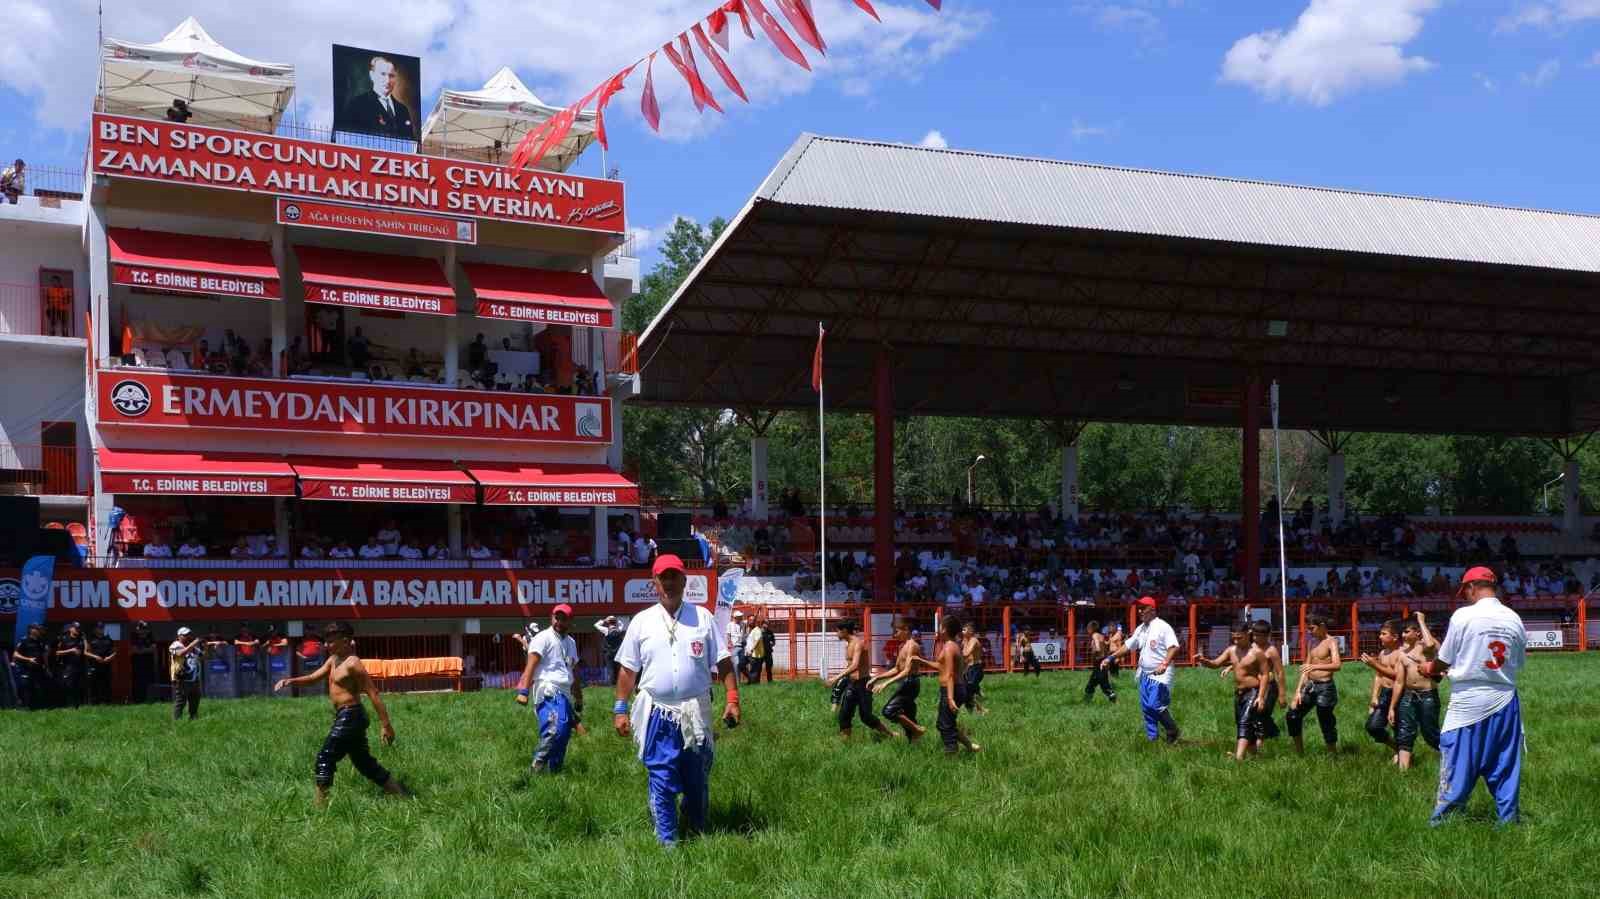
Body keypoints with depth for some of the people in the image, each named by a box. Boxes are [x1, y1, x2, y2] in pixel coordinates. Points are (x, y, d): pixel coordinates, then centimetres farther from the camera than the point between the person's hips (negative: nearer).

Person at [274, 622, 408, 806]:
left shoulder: (352, 663, -15)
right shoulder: (333, 660, 12)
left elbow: (373, 693, -17)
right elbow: (313, 677, 16)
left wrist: (385, 725, -19)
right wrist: (291, 681, -3)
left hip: (350, 717, -10)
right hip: (344, 716, 10)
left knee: (324, 759, -8)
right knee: (365, 764, 15)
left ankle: (320, 806, -4)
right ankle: (402, 796, 20)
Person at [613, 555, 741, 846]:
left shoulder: (703, 617, 4)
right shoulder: (641, 622, 5)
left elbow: (723, 663, 3)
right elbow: (628, 669, 7)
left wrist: (732, 699, -6)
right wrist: (620, 710, 2)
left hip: (696, 713, 1)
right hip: (657, 714, -1)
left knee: (697, 778, 9)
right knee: (662, 780, -3)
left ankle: (699, 834, 26)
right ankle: (668, 842, 5)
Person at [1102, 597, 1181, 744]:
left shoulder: (1162, 626, -12)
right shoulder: (1140, 629, 13)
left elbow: (1174, 647, -20)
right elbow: (1128, 646, 20)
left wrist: (1165, 664, -33)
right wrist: (1110, 658, 13)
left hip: (1160, 674, -8)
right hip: (1145, 674, 8)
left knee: (1155, 705, -15)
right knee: (1146, 707, 8)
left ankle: (1173, 731, 4)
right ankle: (1152, 738, 17)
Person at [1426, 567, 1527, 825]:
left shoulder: (1463, 615, -11)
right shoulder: (1514, 619, 3)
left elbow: (1444, 660, -5)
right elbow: (1518, 663, 11)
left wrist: (1431, 669, 18)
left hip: (1468, 702, -4)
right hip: (1504, 701, 4)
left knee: (1457, 767, 2)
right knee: (1506, 768, 11)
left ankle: (1443, 822, 6)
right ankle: (1509, 820, 15)